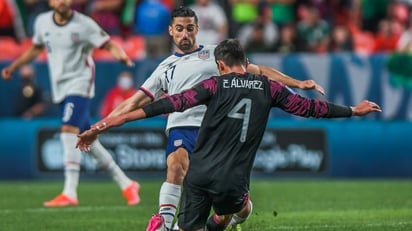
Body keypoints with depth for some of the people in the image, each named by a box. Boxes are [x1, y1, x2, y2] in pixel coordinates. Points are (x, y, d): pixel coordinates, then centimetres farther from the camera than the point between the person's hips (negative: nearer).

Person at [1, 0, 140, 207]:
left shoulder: (83, 24, -10)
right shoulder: (42, 22, 5)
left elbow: (110, 45, -9)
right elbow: (35, 49, 23)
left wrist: (121, 56, -30)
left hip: (79, 83, -6)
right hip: (59, 88, 6)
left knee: (69, 130, -23)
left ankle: (70, 193, -26)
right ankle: (125, 184, 20)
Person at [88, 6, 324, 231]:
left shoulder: (215, 53, 18)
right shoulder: (166, 68, 22)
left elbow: (257, 71, 18)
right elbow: (133, 104, 23)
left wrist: (297, 83, 9)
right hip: (182, 126, 0)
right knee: (176, 167, -34)